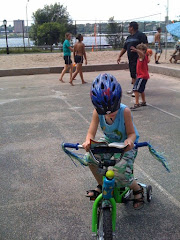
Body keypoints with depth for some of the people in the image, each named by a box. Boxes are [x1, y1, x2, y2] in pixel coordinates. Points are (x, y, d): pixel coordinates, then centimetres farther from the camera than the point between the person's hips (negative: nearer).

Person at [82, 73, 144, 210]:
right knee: (90, 157, -18)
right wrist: (88, 142, -42)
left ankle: (138, 190, 14)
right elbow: (91, 133, -19)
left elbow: (132, 133, -20)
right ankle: (102, 185, 9)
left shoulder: (124, 111, -28)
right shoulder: (97, 112, -19)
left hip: (126, 145, -4)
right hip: (108, 142, 5)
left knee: (120, 174, -22)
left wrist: (129, 141, -44)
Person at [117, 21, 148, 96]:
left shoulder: (140, 35, -5)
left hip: (137, 59, -8)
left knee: (137, 74, -9)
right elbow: (124, 48, 24)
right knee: (132, 75, 13)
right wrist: (119, 56, 22)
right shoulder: (129, 37, 20)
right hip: (131, 59, 8)